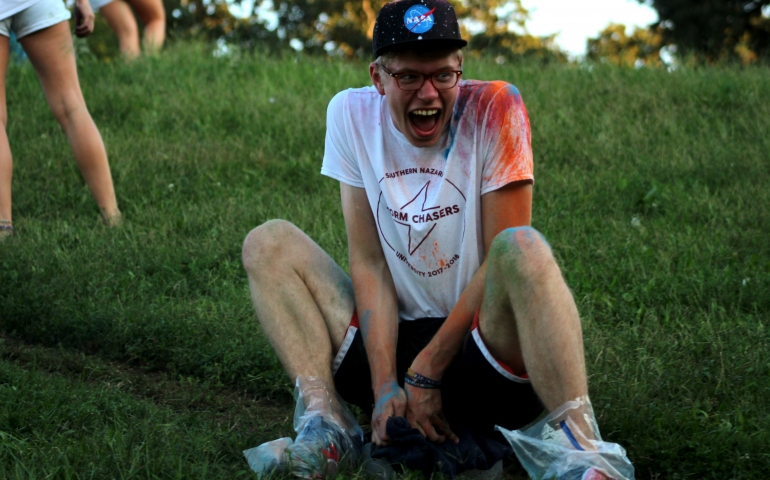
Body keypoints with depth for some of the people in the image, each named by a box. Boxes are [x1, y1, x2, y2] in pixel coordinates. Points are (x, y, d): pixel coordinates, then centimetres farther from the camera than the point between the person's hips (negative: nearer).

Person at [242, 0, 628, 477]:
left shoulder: (494, 108, -10)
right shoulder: (352, 114, -1)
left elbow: (502, 260, -12)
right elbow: (369, 263, -3)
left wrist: (427, 371, -13)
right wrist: (385, 386, -14)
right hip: (394, 341, 4)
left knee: (523, 248, -33)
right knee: (269, 243, -6)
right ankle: (324, 422, -22)